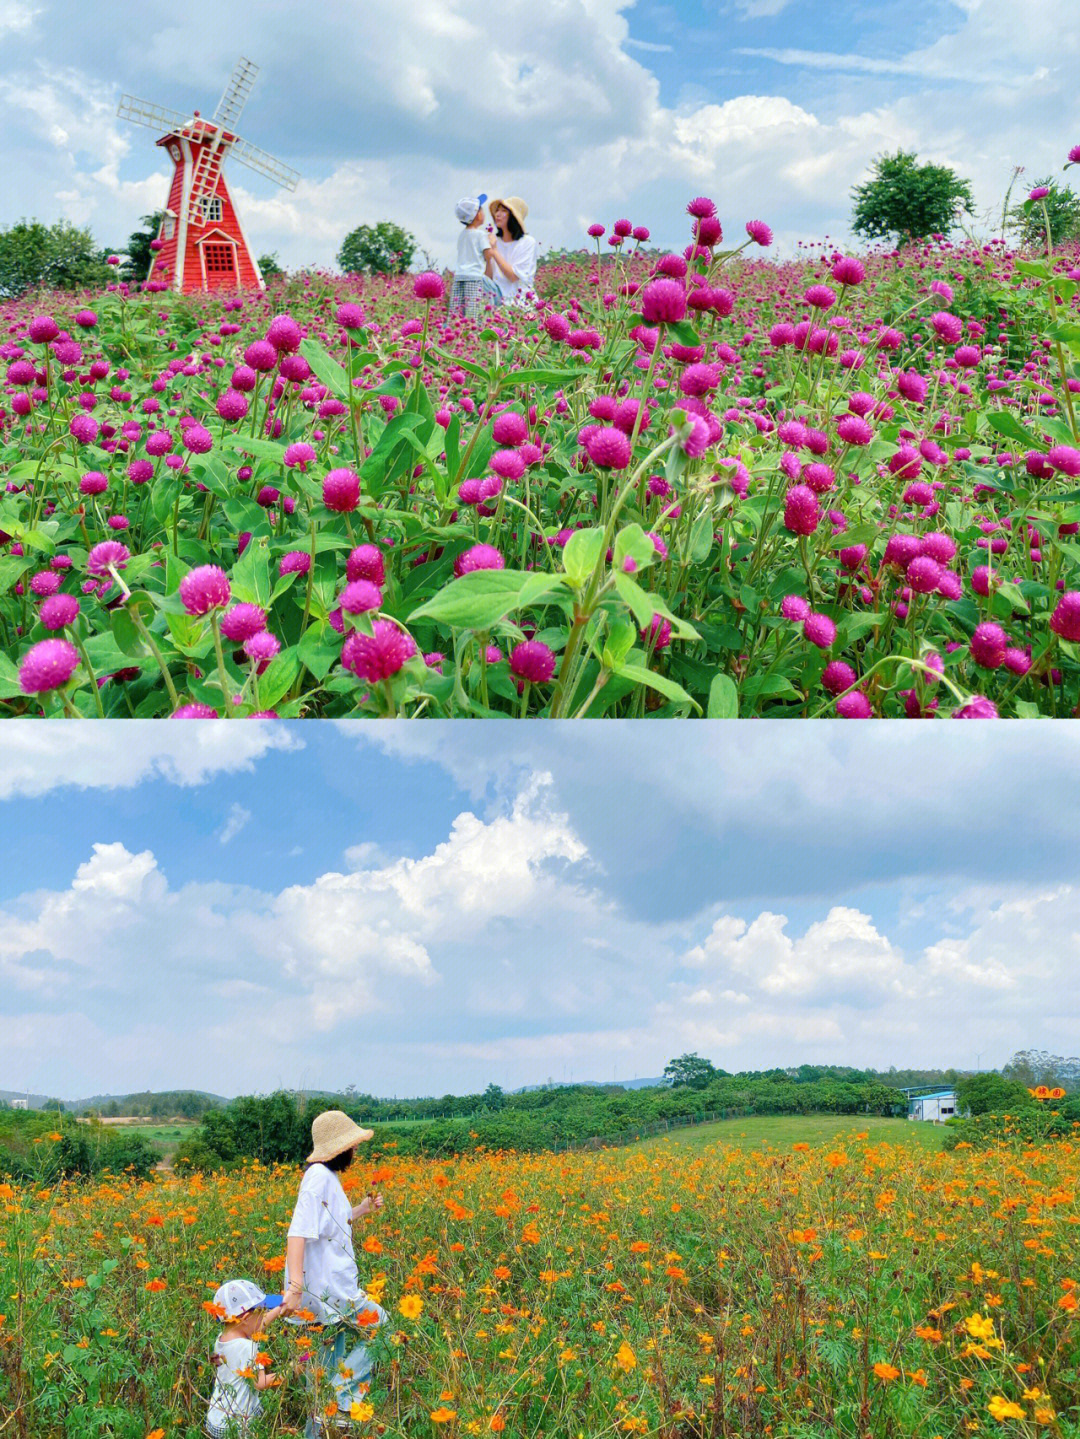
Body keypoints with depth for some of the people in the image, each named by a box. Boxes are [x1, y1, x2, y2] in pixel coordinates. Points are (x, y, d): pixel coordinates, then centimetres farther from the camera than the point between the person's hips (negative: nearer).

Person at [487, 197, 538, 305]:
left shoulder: (528, 242, -2)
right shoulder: (495, 241, 9)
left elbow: (513, 276, -10)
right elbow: (488, 277, 6)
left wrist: (494, 252, -11)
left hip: (521, 300, -3)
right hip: (498, 299, 3)